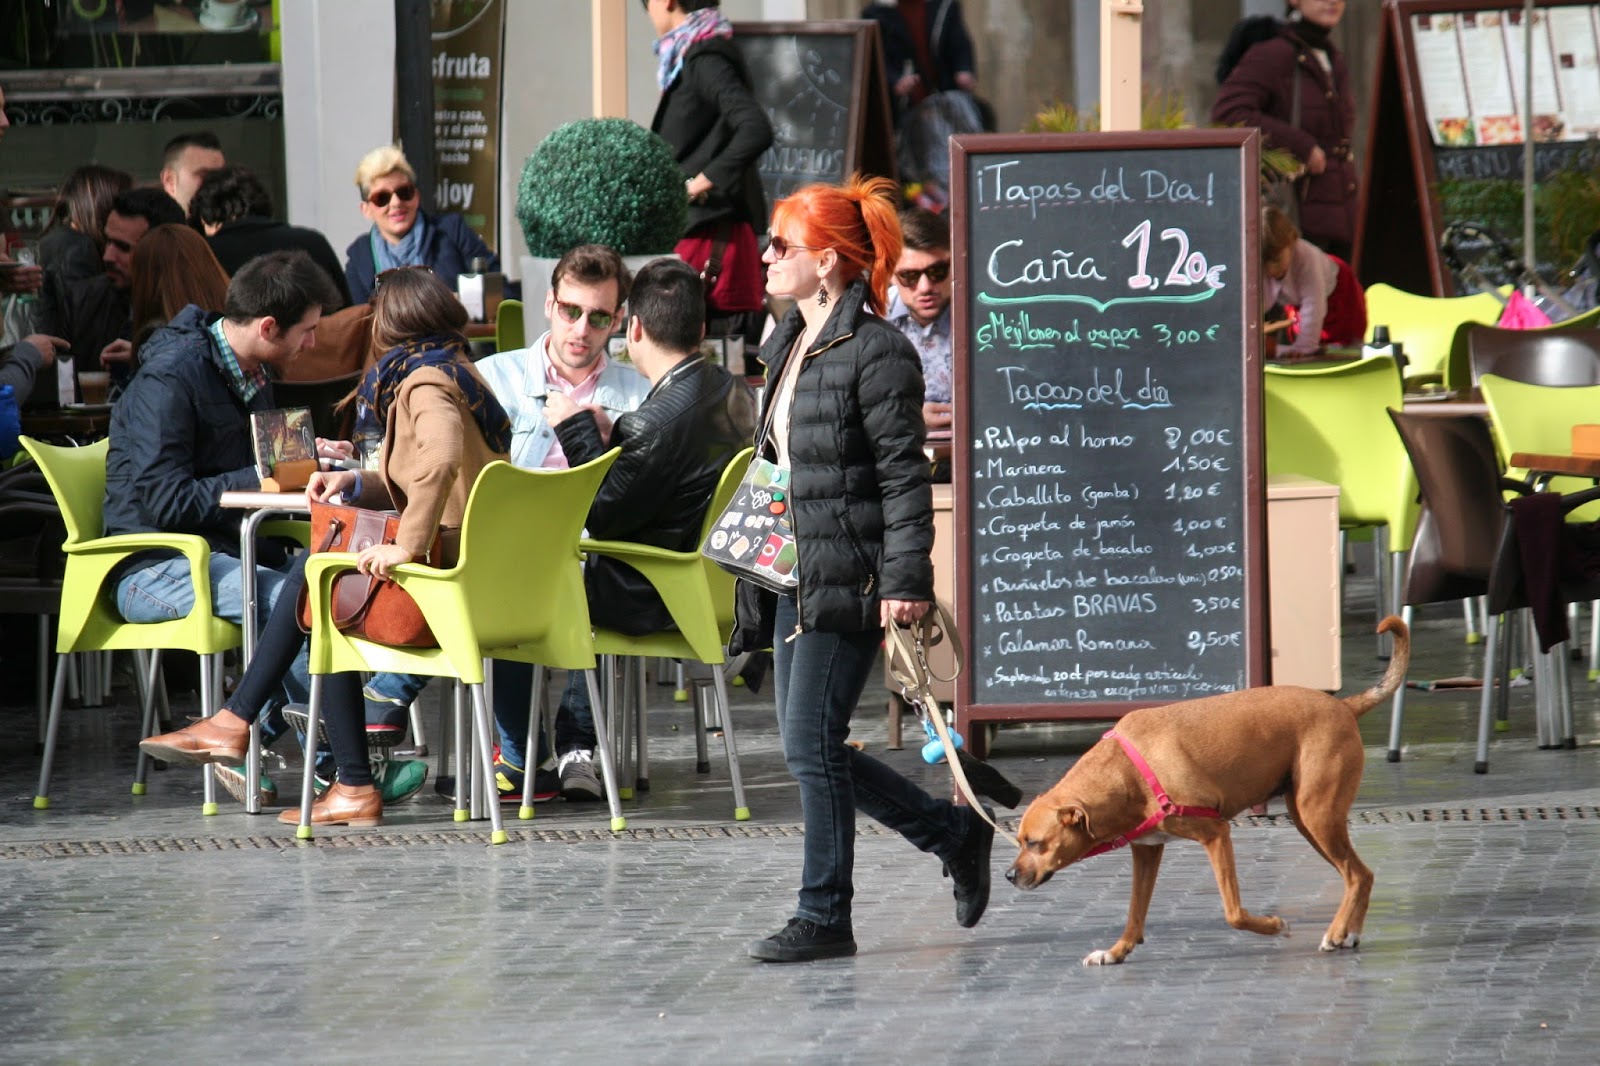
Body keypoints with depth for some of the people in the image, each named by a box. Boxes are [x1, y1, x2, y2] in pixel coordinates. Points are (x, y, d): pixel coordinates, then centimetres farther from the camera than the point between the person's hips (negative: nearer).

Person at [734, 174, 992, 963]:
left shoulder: (875, 352, -13)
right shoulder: (788, 346, 14)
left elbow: (905, 476, -15)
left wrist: (906, 581, -20)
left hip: (847, 575, -9)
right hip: (794, 573, 9)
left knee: (811, 743, -8)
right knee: (809, 746, 9)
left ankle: (823, 918, 1)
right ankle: (956, 835, 24)